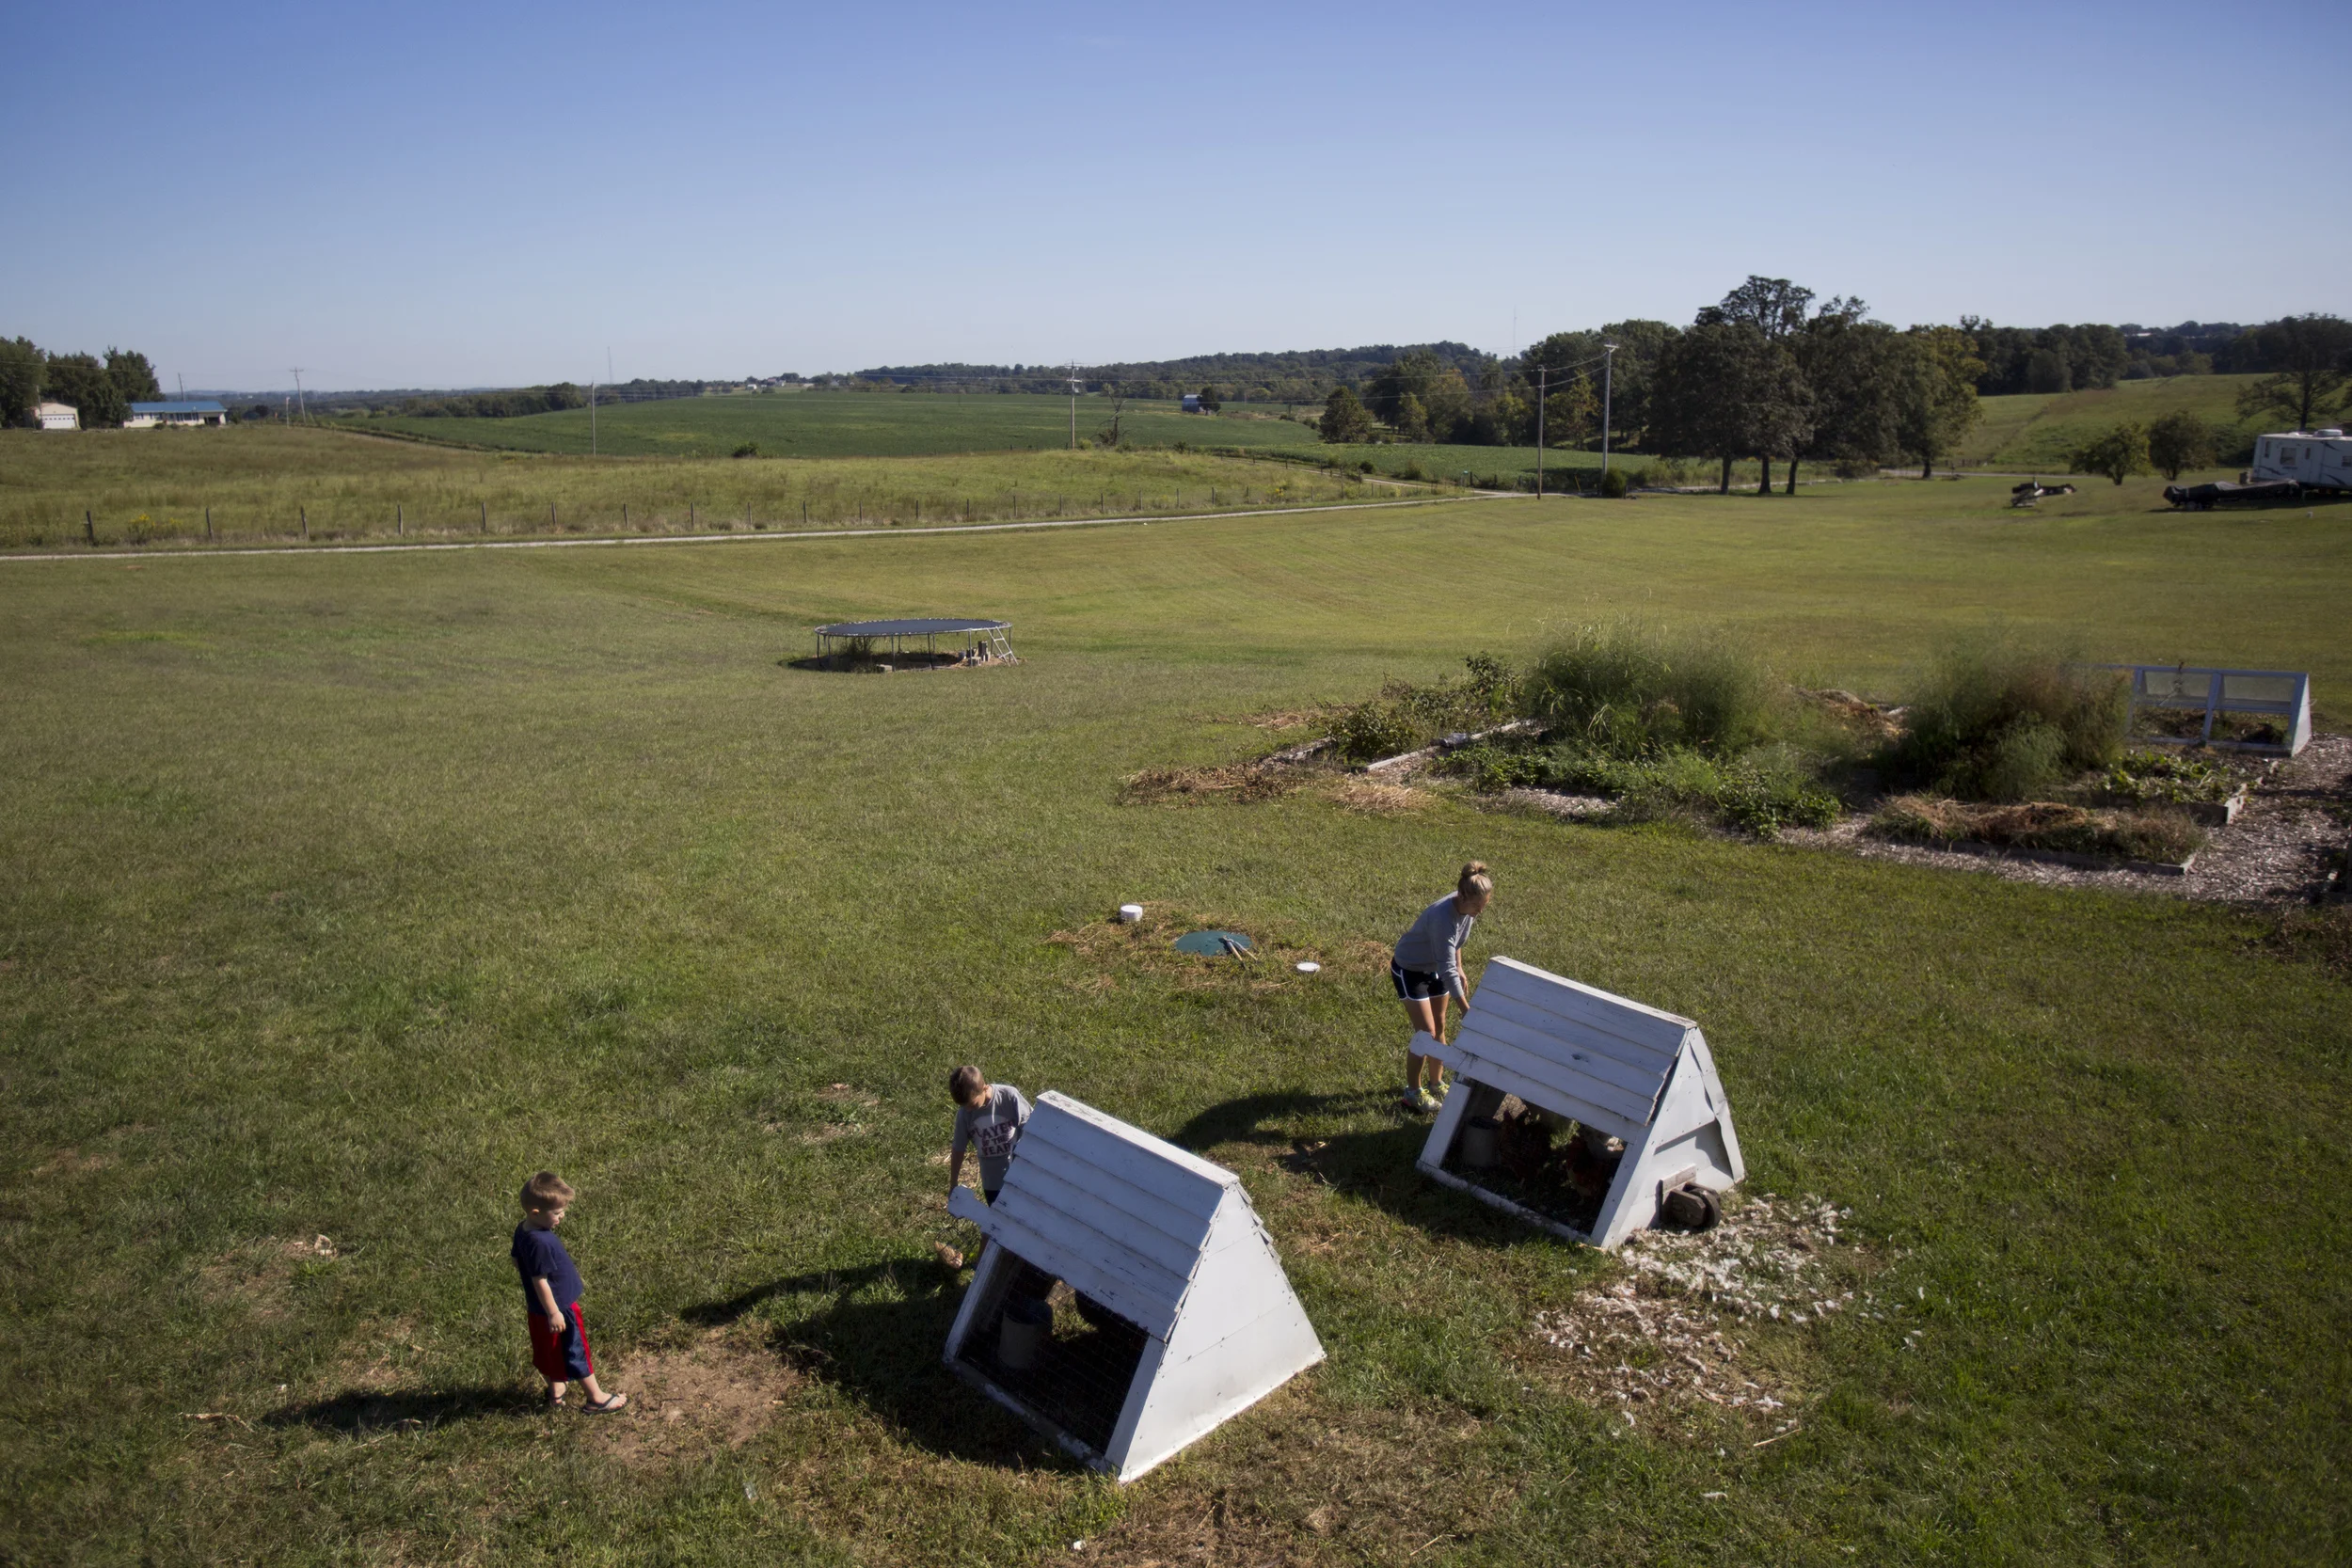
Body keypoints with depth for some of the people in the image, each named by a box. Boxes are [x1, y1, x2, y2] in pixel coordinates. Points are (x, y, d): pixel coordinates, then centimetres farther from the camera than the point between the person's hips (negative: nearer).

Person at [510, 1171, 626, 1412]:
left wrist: (529, 1296, 24)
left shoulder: (522, 1231, -4)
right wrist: (553, 1313, -20)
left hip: (538, 1309, 9)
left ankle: (555, 1391, 42)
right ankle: (596, 1398, 21)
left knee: (548, 1352, 24)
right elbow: (540, 1280, -29)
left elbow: (518, 1262, 10)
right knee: (576, 1353, 7)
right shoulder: (541, 1243, -34)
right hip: (559, 1307, -9)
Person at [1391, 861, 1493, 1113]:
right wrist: (1466, 1008, -32)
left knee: (1439, 1028, 15)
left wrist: (1459, 971, 10)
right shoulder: (1443, 918, -38)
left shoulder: (1467, 908, -14)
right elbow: (1447, 969, -35)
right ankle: (1413, 1093, 10)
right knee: (1425, 1033, -6)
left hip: (1433, 968, 8)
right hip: (1409, 970, -8)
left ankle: (1437, 1084, 31)